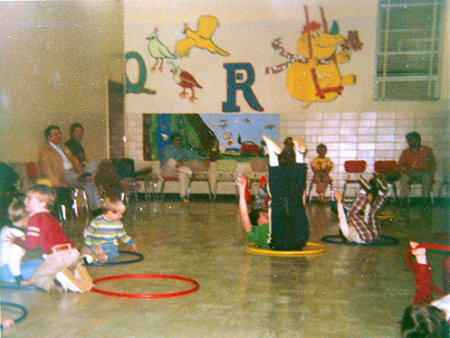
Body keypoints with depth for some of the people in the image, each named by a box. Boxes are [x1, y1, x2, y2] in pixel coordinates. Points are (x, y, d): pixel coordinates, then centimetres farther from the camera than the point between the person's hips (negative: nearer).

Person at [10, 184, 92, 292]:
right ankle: (76, 273, 3)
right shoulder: (50, 217, 24)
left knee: (36, 279, 9)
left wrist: (16, 240, 16)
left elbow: (31, 245, -1)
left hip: (58, 255, -7)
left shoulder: (35, 218, -1)